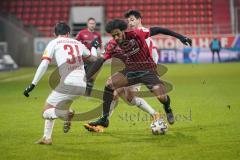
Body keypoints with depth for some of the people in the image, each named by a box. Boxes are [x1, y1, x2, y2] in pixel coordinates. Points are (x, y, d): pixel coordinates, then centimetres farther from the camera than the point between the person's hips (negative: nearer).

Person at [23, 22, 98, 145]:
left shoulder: (53, 43, 7)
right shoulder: (78, 43, 19)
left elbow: (44, 65, -4)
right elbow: (93, 58, 33)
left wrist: (32, 85, -4)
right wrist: (93, 46, 54)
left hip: (68, 83, -5)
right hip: (82, 85, 5)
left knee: (46, 111, 4)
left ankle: (66, 114, -25)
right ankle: (47, 137, 16)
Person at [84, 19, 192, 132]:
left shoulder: (136, 34, -21)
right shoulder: (112, 46, -12)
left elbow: (156, 30, -14)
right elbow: (100, 61, -13)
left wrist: (180, 37, -13)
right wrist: (86, 78, -22)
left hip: (148, 70, -3)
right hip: (130, 71, 3)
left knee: (162, 97, -18)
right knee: (109, 84, -19)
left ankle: (168, 109, 23)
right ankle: (104, 120, -9)